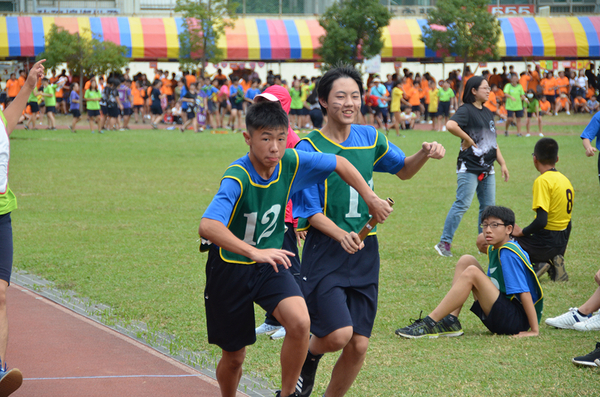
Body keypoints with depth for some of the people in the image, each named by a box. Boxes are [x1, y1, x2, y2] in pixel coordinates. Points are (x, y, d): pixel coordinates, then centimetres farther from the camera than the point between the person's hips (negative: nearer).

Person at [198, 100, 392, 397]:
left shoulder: (291, 162, -13)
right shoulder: (237, 178, -29)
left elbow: (339, 164, 6)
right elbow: (207, 227, -45)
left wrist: (372, 200, 6)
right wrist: (254, 252, -54)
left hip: (269, 263, 4)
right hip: (230, 268, -4)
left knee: (300, 322, -24)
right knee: (234, 357, 8)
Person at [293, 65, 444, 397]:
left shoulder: (369, 137, 6)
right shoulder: (309, 148, -9)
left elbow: (403, 170, 24)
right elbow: (310, 211, -10)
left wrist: (424, 155, 3)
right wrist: (341, 235, -27)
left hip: (364, 253, 5)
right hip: (325, 253, -5)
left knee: (358, 346, 2)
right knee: (338, 334, -19)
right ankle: (310, 356, 16)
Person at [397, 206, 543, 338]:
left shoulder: (509, 254, -17)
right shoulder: (493, 250, 13)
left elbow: (524, 292, -22)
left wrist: (534, 330, -25)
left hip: (517, 320, -10)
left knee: (471, 273, -25)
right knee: (466, 261, 6)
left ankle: (430, 323, -24)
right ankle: (450, 322, -7)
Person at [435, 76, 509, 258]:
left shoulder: (488, 112, 17)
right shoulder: (466, 110, -9)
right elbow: (451, 125, -29)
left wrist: (502, 163, 19)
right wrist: (467, 139, -18)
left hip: (487, 168, 8)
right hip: (469, 168, -8)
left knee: (488, 207, 9)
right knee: (462, 204, -12)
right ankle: (444, 243, -7)